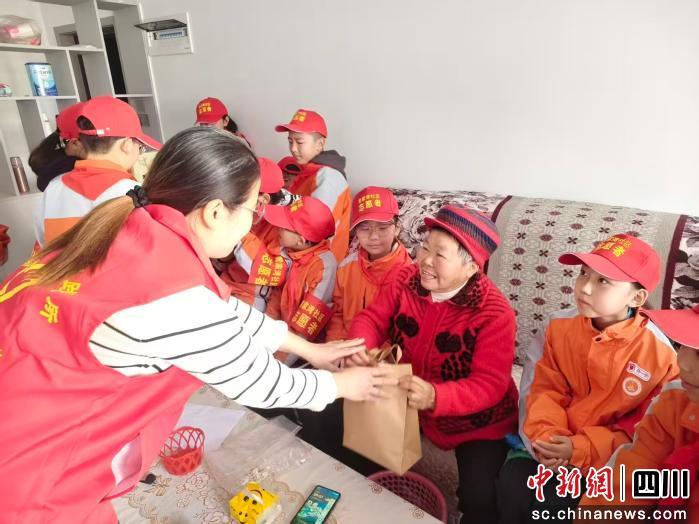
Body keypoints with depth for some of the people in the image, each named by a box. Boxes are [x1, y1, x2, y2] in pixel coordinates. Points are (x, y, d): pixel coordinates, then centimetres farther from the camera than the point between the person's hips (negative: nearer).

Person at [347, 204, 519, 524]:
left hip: (474, 419, -3)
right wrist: (358, 345, -33)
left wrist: (434, 397, -44)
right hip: (405, 402, 4)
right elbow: (373, 318, -9)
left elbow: (489, 385, -27)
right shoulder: (407, 280, -11)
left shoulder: (494, 314, -25)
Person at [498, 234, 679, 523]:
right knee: (511, 480, -17)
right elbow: (546, 390, 0)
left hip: (605, 461, -3)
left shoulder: (660, 355, -13)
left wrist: (582, 449, -19)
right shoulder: (560, 328, -1)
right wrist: (546, 435, -18)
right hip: (554, 447, 3)